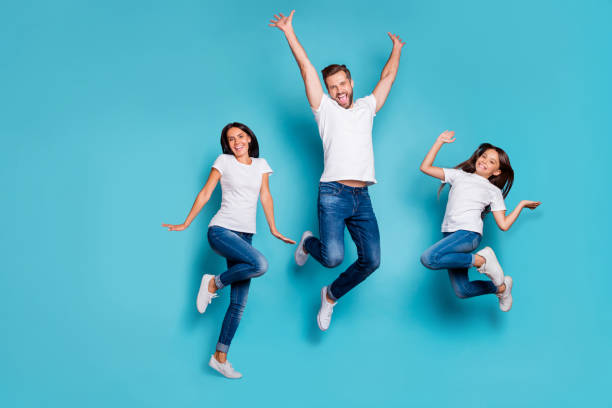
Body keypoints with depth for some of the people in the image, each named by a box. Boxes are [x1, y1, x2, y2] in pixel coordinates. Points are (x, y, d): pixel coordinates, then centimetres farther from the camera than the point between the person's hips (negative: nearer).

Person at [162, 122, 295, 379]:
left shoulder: (260, 164, 14)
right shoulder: (224, 162, 4)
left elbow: (265, 197, 12)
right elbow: (205, 193, 5)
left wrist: (274, 230, 7)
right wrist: (185, 224, 5)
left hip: (245, 236, 4)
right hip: (221, 230, -4)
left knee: (239, 303, -1)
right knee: (260, 264, -31)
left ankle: (220, 357, 6)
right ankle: (214, 283, -7)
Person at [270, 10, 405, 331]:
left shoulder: (366, 107, 21)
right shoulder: (325, 109, 11)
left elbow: (388, 76, 32)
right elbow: (306, 67, 9)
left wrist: (396, 48, 39)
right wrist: (289, 31, 10)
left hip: (362, 197, 4)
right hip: (334, 193, -4)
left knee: (371, 260, -4)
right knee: (333, 257, -19)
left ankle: (331, 295, 21)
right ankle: (308, 243, 18)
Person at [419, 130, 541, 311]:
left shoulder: (493, 191, 17)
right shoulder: (459, 175, 24)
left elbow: (503, 225, 9)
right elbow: (425, 167, 19)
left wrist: (521, 204, 14)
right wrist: (440, 141, 20)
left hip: (469, 233, -4)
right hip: (450, 234, 4)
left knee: (428, 259, -32)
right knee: (462, 291, -2)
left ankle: (481, 260, -15)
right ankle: (501, 285, 23)